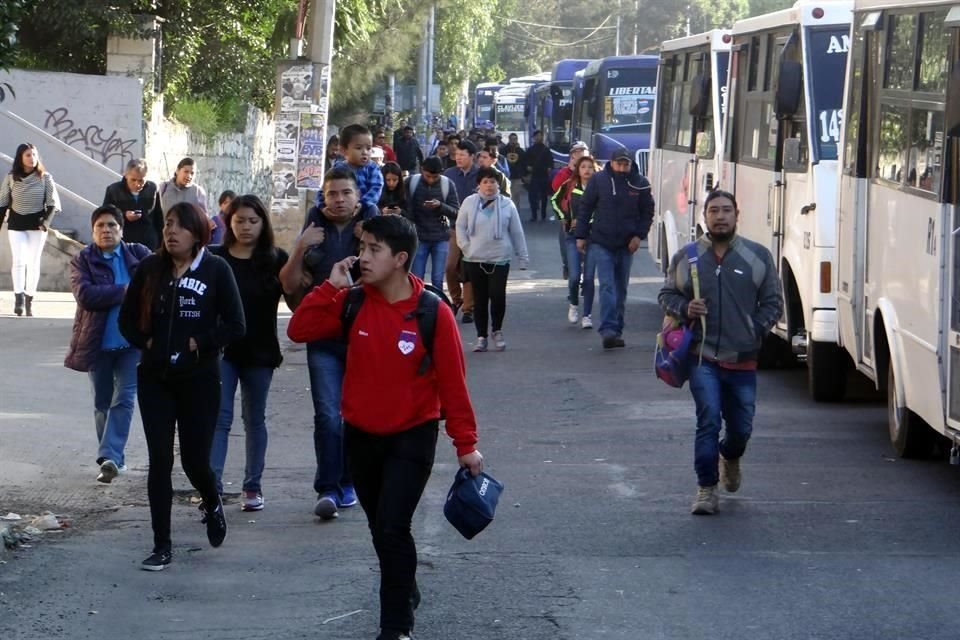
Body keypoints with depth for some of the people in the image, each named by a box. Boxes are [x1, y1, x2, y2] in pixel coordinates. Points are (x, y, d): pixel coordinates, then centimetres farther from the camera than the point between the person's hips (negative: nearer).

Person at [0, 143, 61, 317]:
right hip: (16, 224, 0)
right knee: (19, 261, -10)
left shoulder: (45, 178, -4)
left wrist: (47, 221, -16)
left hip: (37, 224, 0)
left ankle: (29, 300, 11)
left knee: (34, 262, 4)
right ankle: (19, 299, -10)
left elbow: (53, 203, -2)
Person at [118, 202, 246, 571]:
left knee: (195, 459, 1)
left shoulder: (216, 270, -5)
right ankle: (162, 545, 4)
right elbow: (127, 319, 10)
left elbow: (235, 326, -8)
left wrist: (199, 344, -11)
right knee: (159, 461, -1)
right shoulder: (149, 269, 3)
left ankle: (212, 505, 36)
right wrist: (146, 342, -4)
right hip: (155, 378, 2)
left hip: (199, 379, -2)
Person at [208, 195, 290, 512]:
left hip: (259, 352, 1)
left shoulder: (275, 259, 1)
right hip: (222, 350, -1)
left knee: (255, 419, 11)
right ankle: (213, 487, -13)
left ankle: (253, 486, 20)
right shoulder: (215, 258, 1)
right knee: (219, 417, -8)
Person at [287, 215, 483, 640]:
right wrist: (331, 287, -17)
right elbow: (299, 331, -10)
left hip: (412, 437, -5)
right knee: (380, 528, 17)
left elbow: (452, 382, -11)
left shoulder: (433, 314, -15)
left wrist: (466, 444, -8)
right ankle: (406, 594, 39)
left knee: (392, 527, -15)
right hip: (360, 435, 5)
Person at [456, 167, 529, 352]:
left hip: (500, 259, -1)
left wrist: (523, 257, 5)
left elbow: (517, 232, 5)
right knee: (480, 298, 5)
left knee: (497, 295, -13)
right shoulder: (469, 203, 2)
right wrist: (466, 247, -3)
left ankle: (497, 331, 8)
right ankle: (481, 336, 14)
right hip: (475, 260, 1)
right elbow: (460, 227, 9)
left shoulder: (507, 204, 1)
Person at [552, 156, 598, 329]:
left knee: (588, 277, -2)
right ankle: (573, 305, 21)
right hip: (573, 236, 1)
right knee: (574, 276, -7)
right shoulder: (569, 186, 1)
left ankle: (587, 315, 7)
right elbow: (555, 200, 18)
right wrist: (563, 218, 10)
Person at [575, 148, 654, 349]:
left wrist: (639, 235, -2)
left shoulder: (640, 184, -2)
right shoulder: (598, 180, -5)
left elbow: (647, 212, 8)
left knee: (621, 289, 8)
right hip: (601, 243, -2)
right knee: (607, 286, -13)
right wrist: (581, 236, 0)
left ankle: (616, 330, 16)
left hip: (626, 245, 2)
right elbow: (585, 208, 2)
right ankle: (608, 329, -20)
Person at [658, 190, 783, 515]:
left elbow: (773, 302, 9)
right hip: (703, 357, -1)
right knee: (708, 421, -13)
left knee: (741, 427, 10)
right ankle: (706, 489, -4)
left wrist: (755, 330, -3)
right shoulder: (686, 257, 5)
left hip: (743, 360, 1)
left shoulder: (758, 256, 4)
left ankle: (730, 458, 45)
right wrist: (685, 309, -6)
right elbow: (666, 294, 15)